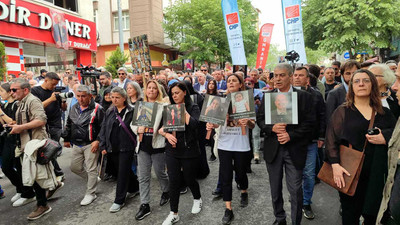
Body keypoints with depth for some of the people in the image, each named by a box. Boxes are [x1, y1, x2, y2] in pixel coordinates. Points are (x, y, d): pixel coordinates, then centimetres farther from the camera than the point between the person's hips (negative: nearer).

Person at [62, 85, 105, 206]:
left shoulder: (97, 109, -12)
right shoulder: (74, 108, 9)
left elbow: (103, 127, -11)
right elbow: (69, 124, 21)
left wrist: (97, 140, -17)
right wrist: (66, 139, 22)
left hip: (90, 144, -7)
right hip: (76, 145, 7)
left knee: (91, 169, 0)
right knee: (75, 167, 14)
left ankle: (90, 194, 14)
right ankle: (92, 180, 36)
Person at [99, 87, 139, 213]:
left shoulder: (131, 112, -8)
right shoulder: (109, 112, 9)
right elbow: (103, 129, 11)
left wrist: (137, 145, -13)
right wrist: (103, 146, 6)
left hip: (126, 147, -6)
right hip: (113, 148, 6)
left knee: (123, 173, -1)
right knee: (121, 170, 16)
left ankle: (119, 201, 10)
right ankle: (135, 188, 39)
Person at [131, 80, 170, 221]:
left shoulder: (164, 106, -3)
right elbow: (133, 123, 11)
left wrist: (159, 130, -23)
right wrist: (138, 129, -9)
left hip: (157, 145, -4)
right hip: (143, 145, 4)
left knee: (160, 172, 11)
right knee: (143, 177, 6)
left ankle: (166, 192, 41)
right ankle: (144, 205, 17)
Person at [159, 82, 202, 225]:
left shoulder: (193, 107, -3)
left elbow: (193, 124, -21)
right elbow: (159, 128, 4)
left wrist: (183, 110, -13)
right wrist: (167, 134, -15)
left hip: (189, 150, -3)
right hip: (172, 150, 3)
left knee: (189, 178, 10)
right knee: (174, 181, 3)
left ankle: (197, 199, 41)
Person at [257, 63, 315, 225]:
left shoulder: (304, 97, -3)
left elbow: (309, 122, -6)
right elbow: (260, 119, 4)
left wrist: (291, 135, -16)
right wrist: (272, 128, -15)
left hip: (294, 149, -3)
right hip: (273, 149, 3)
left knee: (295, 190, 2)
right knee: (275, 189, 16)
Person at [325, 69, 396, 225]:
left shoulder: (385, 113, 9)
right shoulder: (342, 111, 1)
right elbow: (331, 140, -6)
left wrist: (385, 139, -10)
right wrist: (335, 164, -18)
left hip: (377, 175, 2)